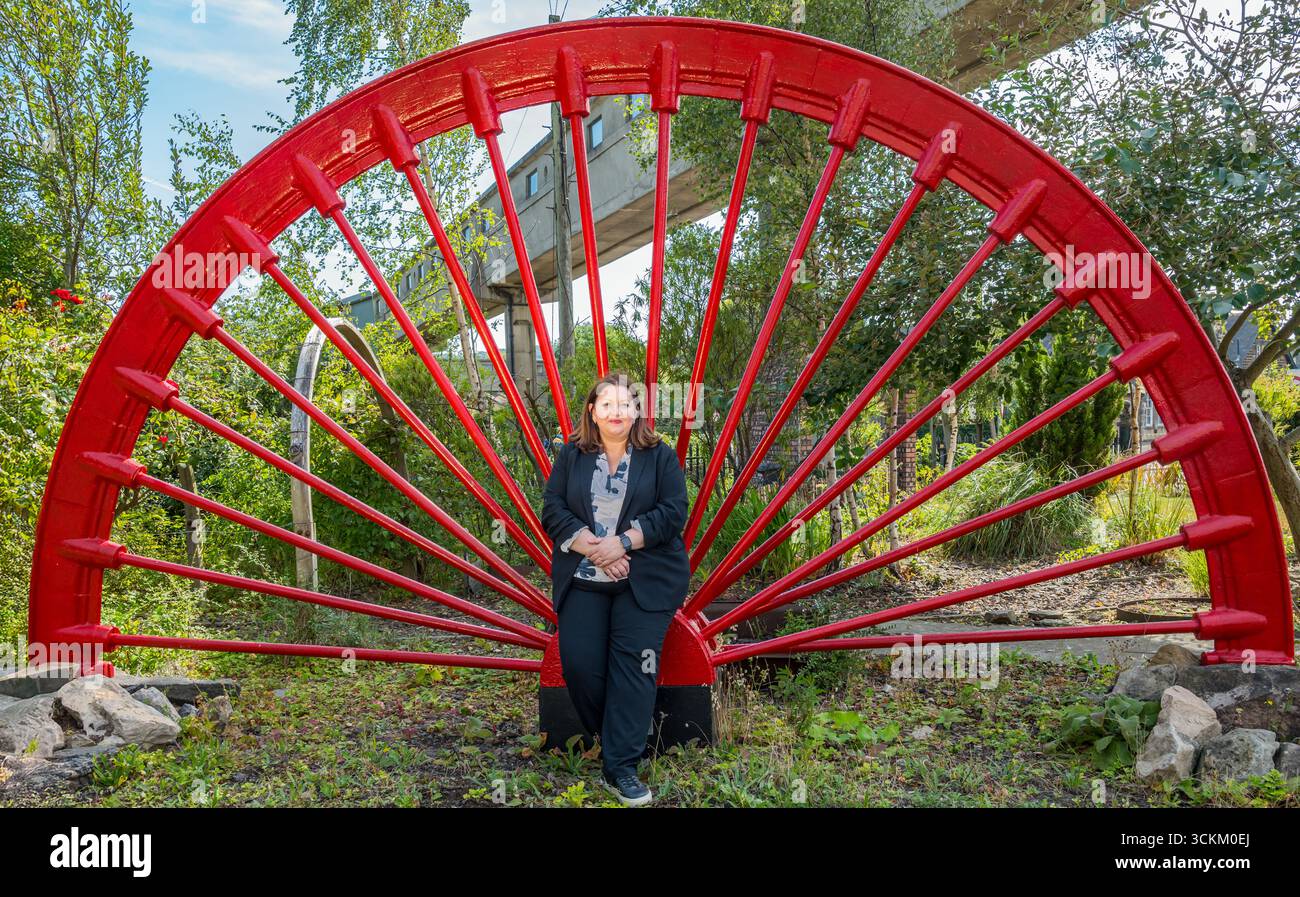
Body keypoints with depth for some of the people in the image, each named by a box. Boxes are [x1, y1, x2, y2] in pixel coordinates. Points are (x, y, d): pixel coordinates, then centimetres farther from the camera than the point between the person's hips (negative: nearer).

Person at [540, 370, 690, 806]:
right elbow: (552, 510, 1)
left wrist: (622, 542, -17)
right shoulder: (571, 455, 8)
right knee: (579, 663, -7)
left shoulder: (660, 455, 3)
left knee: (632, 665, -9)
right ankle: (616, 739, 17)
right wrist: (589, 544, -15)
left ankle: (621, 766, -3)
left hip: (645, 582, -2)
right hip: (582, 580, 2)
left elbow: (673, 513, -6)